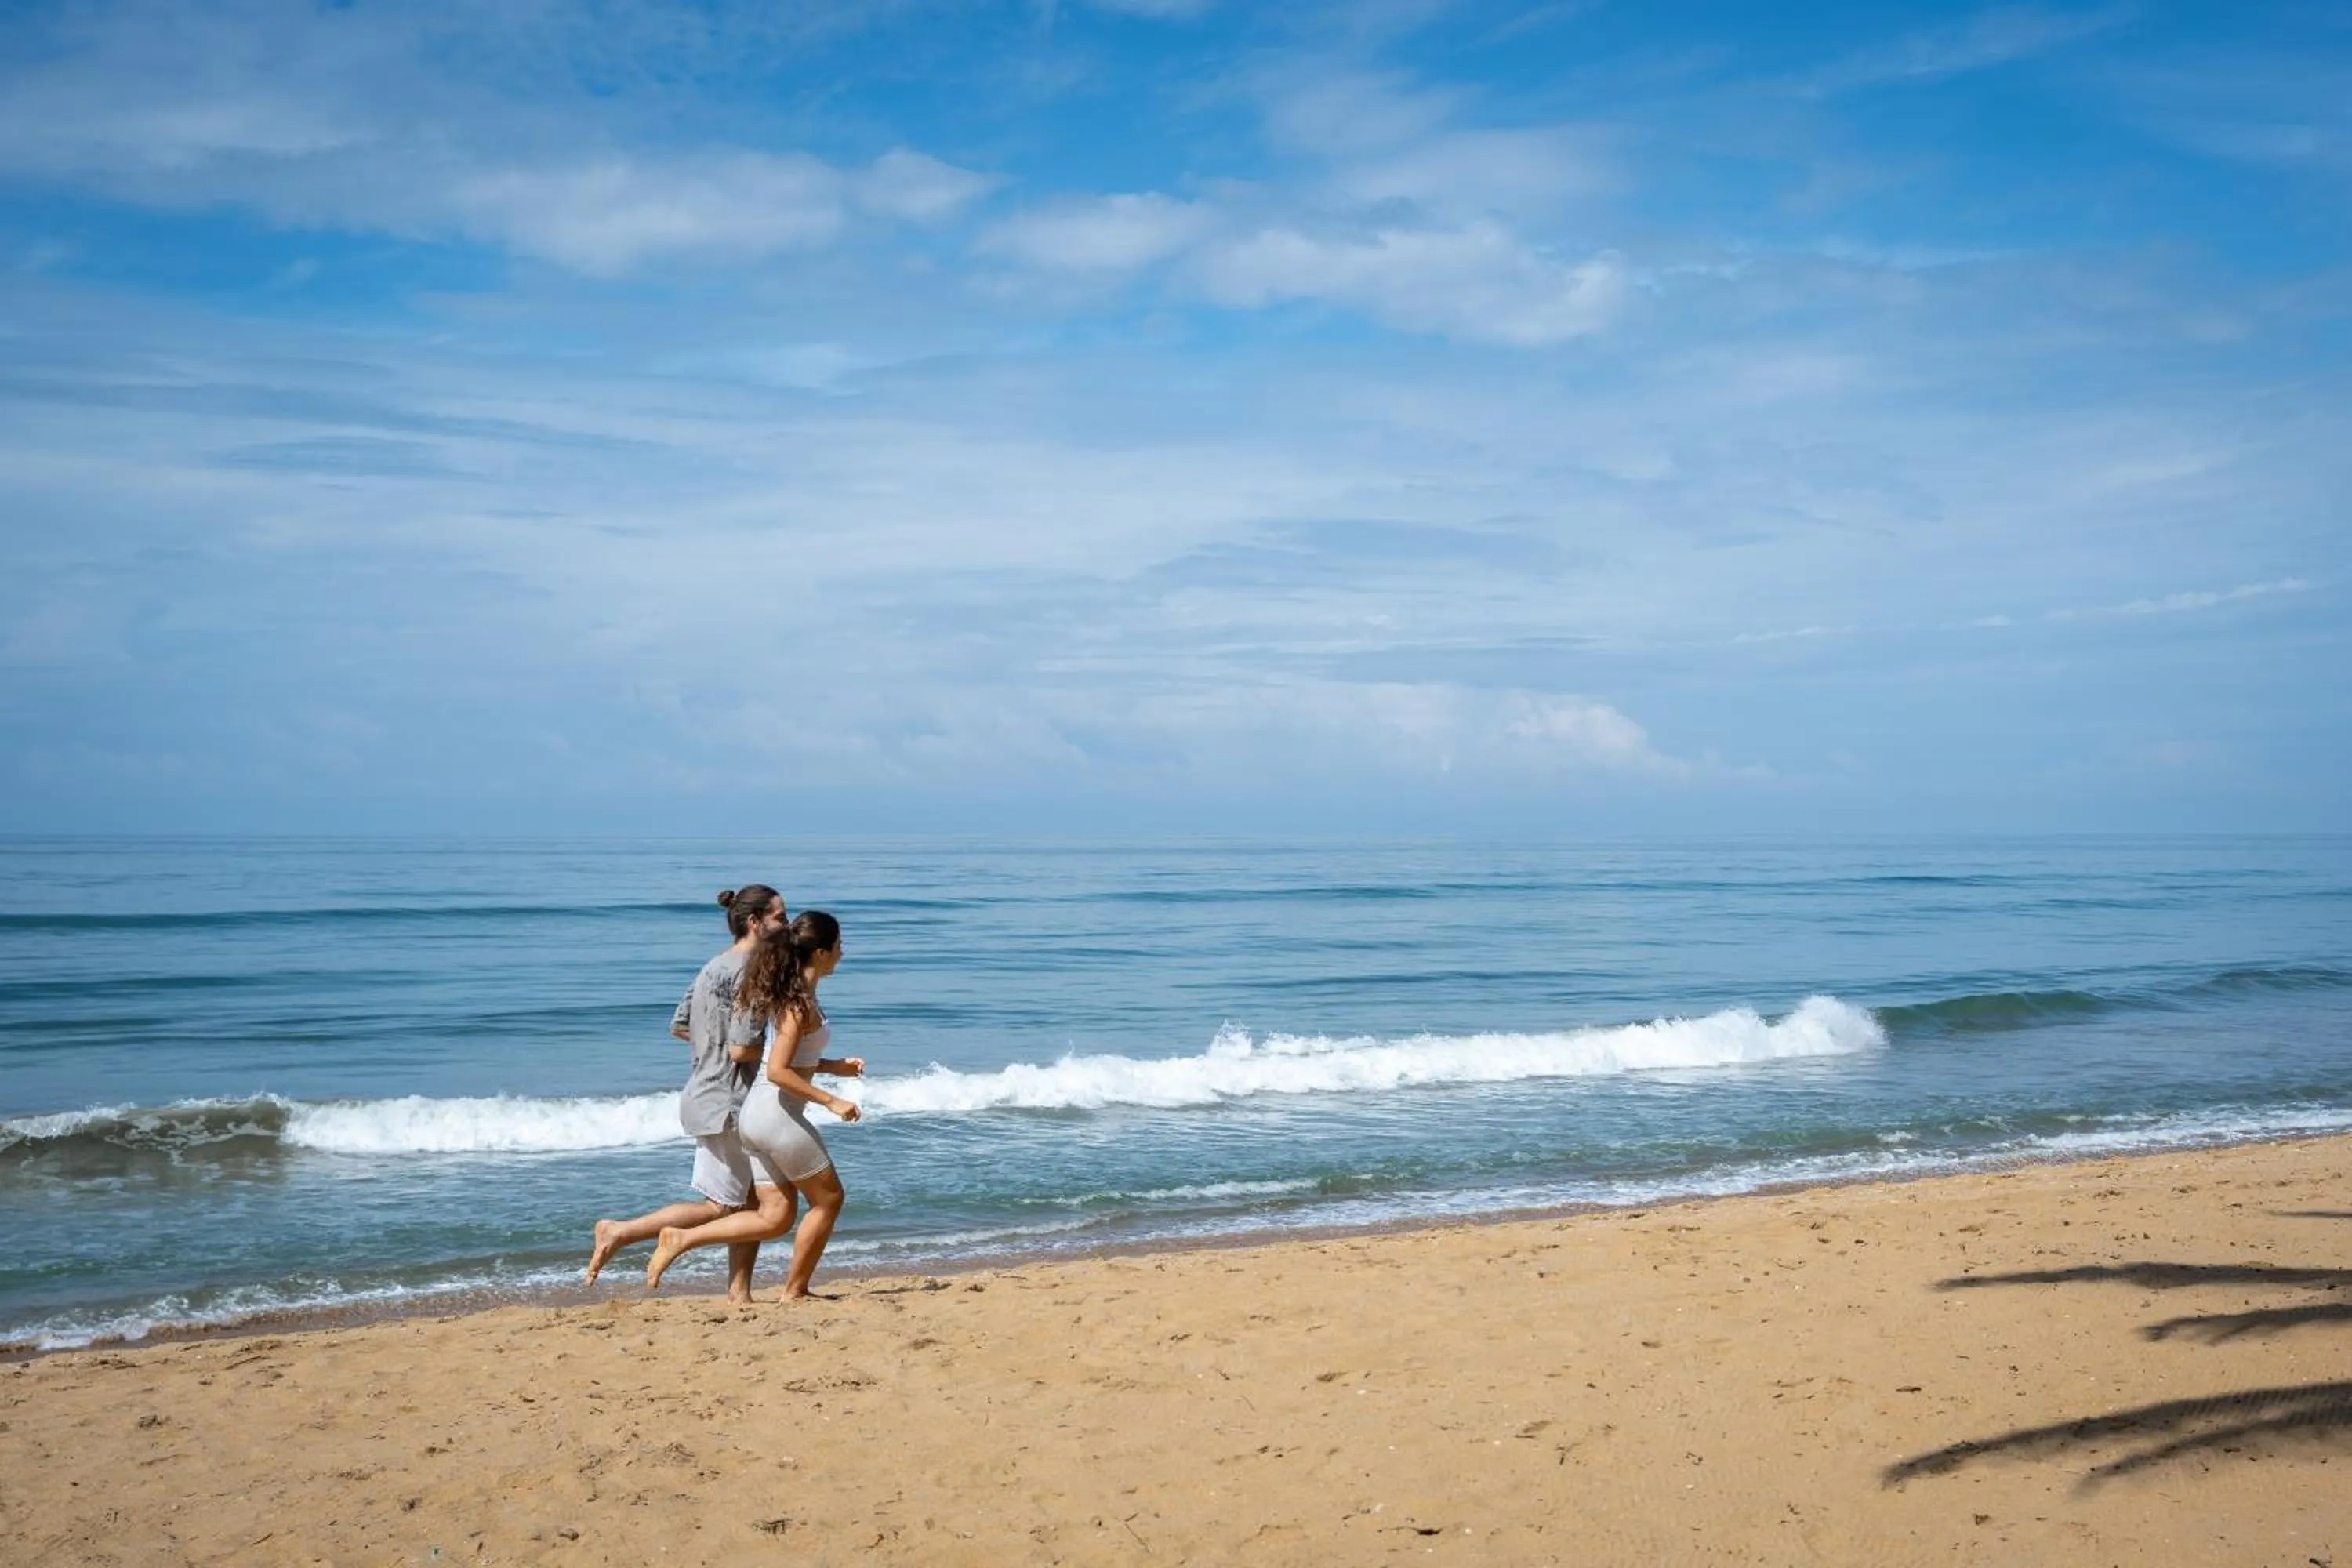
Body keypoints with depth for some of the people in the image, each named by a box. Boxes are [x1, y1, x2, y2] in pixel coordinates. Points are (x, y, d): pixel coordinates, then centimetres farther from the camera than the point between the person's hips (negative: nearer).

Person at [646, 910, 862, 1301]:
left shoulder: (792, 995, 12)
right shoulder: (801, 1003, -17)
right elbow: (778, 1071, -23)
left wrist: (836, 1066, 15)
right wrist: (831, 1102, -19)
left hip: (758, 1112, 9)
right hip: (777, 1114, -9)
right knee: (829, 1198, 7)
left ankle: (681, 1239, 8)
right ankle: (794, 1291, 15)